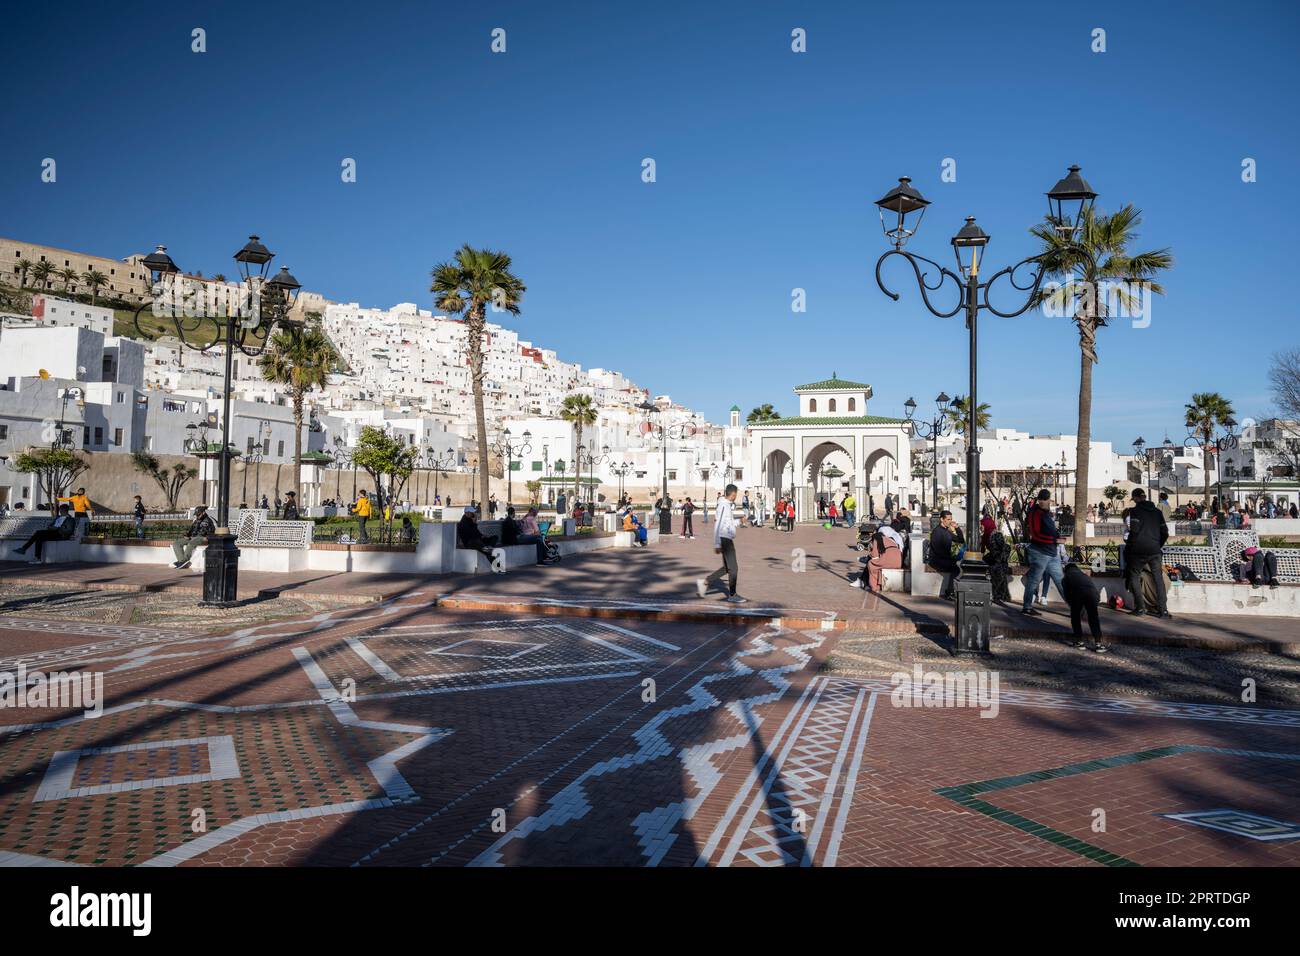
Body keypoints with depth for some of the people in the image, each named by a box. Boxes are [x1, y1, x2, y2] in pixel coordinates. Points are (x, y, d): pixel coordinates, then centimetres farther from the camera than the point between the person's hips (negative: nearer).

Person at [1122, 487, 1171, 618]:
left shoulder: (1132, 512, -4)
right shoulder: (1157, 512, 12)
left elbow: (1129, 532, -9)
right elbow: (1165, 532, 14)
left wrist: (1128, 545, 8)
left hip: (1138, 550, -4)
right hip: (1154, 551, 4)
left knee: (1134, 577, 8)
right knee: (1159, 579, 7)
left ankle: (1140, 607, 0)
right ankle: (1162, 609, 1)